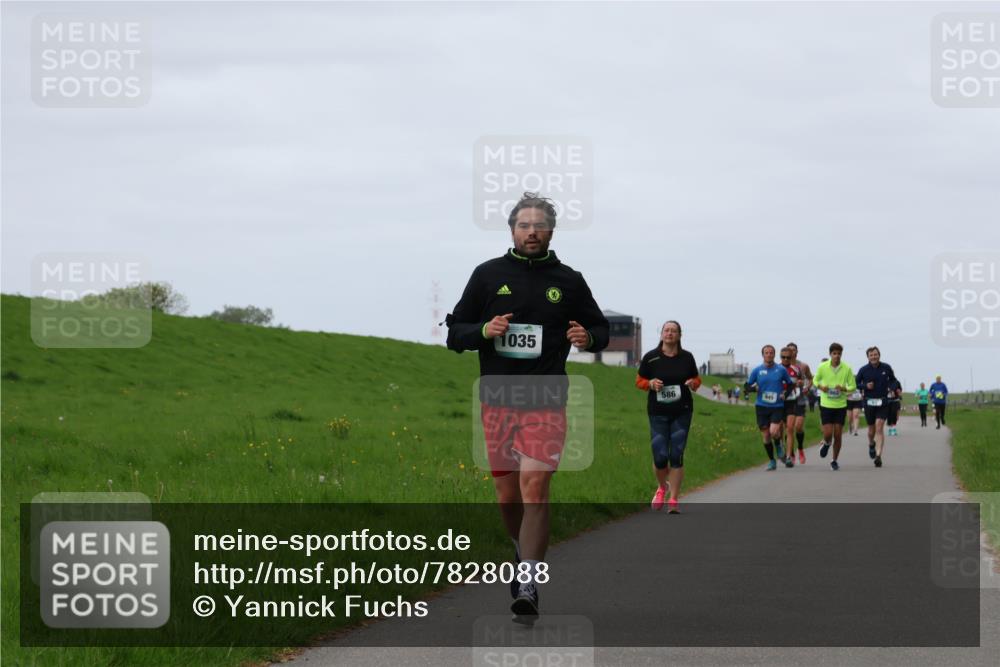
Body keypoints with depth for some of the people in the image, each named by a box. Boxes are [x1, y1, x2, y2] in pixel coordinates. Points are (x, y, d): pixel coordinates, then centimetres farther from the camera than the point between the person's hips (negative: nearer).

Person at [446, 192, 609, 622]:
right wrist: (484, 330, -13)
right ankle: (525, 558, 35)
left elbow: (601, 329, 17)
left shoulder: (568, 281, 6)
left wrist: (588, 338, -7)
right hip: (497, 399, 2)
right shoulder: (489, 275, 6)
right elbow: (454, 333, 8)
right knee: (508, 496, 8)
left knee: (534, 489, -14)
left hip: (546, 401, -2)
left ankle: (528, 589, -16)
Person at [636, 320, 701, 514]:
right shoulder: (650, 358, -2)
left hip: (682, 412, 1)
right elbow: (639, 381, 6)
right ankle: (662, 487, 28)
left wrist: (693, 384, -10)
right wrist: (651, 383, -15)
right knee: (660, 457, -5)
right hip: (658, 413, -1)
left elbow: (696, 379, 14)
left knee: (676, 456, -5)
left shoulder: (687, 357, 3)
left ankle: (673, 500, 2)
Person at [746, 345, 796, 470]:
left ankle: (778, 446, 13)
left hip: (777, 406, -2)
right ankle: (771, 461, 18)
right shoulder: (757, 371, 3)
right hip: (762, 407, 2)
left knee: (774, 432, -20)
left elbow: (790, 384, 12)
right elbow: (746, 387, 9)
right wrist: (754, 388, -13)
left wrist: (785, 393, -7)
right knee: (765, 436, 2)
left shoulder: (781, 370, 2)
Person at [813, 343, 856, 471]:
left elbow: (852, 387, 1)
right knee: (828, 434, -7)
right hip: (826, 404, 0)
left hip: (841, 405, 0)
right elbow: (815, 380, 11)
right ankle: (826, 444, 30)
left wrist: (844, 389, -19)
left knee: (838, 436, 2)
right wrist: (821, 387, -11)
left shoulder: (847, 369, -6)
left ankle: (835, 460, 20)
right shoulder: (823, 367, -5)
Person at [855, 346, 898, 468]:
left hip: (882, 402, -1)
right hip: (869, 402, 1)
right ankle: (871, 444, 47)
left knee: (879, 428, -12)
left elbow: (892, 379, 17)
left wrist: (892, 387, -2)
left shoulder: (886, 368, 0)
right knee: (871, 429, 12)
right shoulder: (864, 370, -2)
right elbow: (856, 383, 6)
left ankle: (878, 456, -16)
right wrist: (865, 386, -12)